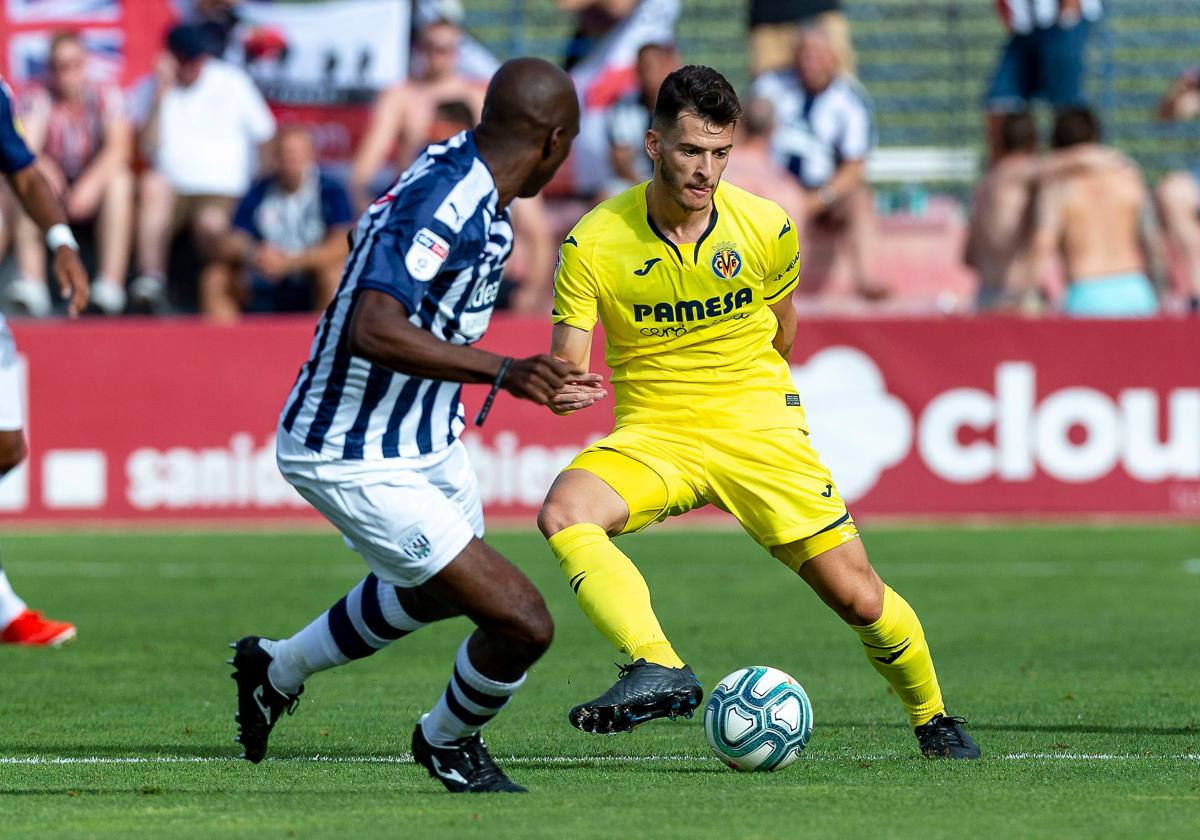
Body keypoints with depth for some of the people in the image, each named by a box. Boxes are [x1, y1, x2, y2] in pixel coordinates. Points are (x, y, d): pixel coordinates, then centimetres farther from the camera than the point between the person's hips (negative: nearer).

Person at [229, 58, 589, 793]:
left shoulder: (458, 169, 0)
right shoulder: (441, 207, -29)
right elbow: (373, 331, -41)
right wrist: (503, 371, -48)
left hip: (428, 442, 11)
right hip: (359, 465, -11)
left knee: (442, 588, 34)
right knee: (522, 624, -13)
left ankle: (278, 670, 53)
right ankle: (448, 742, 18)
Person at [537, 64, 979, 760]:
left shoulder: (768, 228, -7)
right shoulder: (594, 244, -12)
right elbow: (568, 360, -11)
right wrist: (564, 389, -33)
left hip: (760, 430, 0)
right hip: (652, 435, 0)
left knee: (859, 598, -4)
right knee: (565, 512, -31)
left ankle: (933, 718, 23)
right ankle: (659, 672, -39)